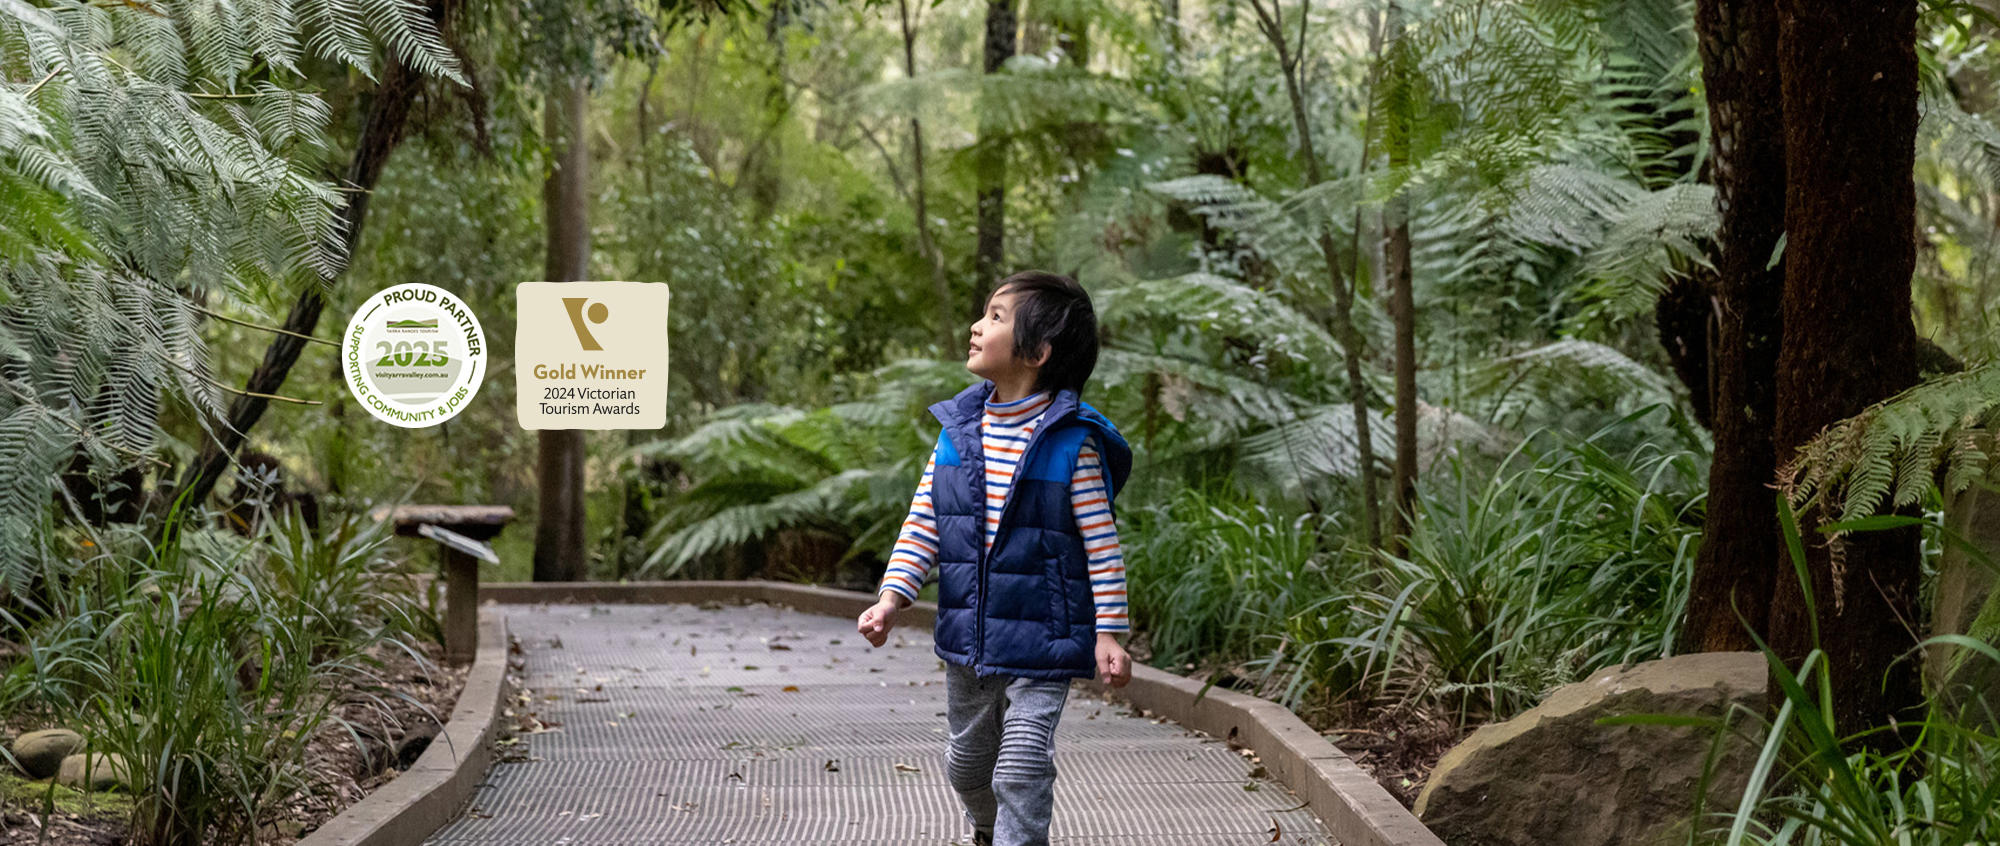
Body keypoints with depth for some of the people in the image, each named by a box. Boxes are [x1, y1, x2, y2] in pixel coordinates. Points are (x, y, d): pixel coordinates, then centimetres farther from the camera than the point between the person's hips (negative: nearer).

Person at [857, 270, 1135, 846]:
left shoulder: (1071, 441, -14)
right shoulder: (958, 430, 1)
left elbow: (1101, 542, -11)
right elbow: (922, 523, 5)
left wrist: (1109, 633, -13)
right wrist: (892, 599, -3)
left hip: (1042, 644, -6)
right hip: (968, 635, 6)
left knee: (1022, 769, -10)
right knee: (966, 763, 21)